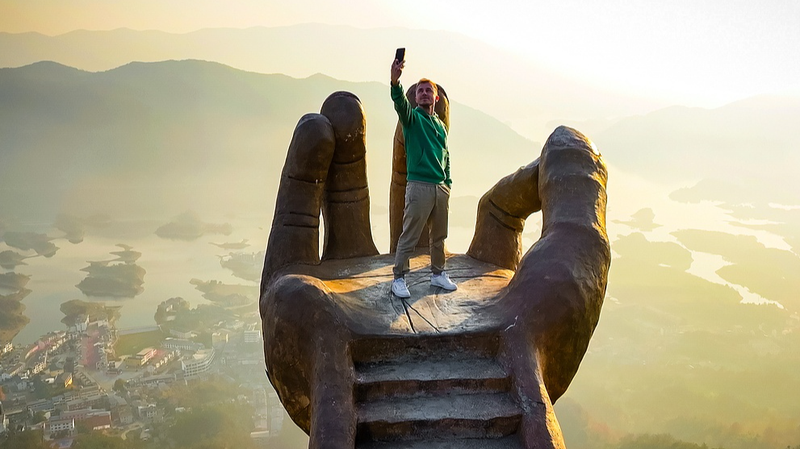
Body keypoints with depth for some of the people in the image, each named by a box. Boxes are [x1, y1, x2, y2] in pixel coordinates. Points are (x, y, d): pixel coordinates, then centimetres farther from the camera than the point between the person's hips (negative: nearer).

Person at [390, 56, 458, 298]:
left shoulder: (440, 125, 17)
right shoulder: (412, 117, -1)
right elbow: (400, 103, -24)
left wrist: (448, 183, 15)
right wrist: (395, 81, -43)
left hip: (441, 187, 6)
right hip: (418, 186, -6)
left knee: (439, 236, 15)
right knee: (409, 237, -4)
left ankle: (438, 274, 28)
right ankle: (399, 278, 5)